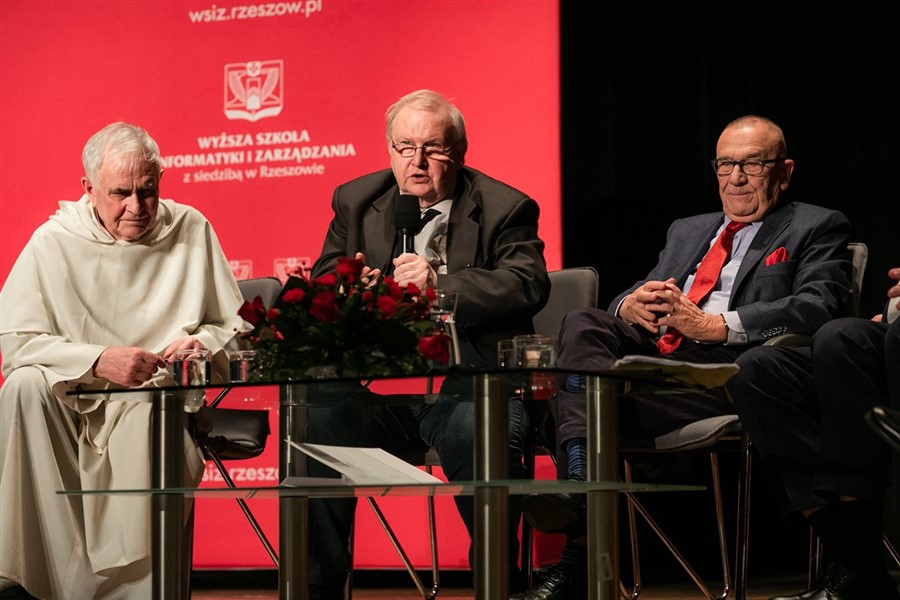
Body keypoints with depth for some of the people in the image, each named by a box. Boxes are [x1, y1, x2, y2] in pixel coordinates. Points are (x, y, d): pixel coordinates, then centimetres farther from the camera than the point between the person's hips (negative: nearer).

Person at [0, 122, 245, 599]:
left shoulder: (191, 231, 7)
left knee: (146, 428, -37)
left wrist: (203, 343, -13)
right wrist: (98, 361, -19)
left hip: (160, 401, -1)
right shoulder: (54, 241, 1)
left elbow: (237, 328, 11)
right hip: (72, 402, 1)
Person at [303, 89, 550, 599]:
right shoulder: (356, 203, 18)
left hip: (468, 381, -3)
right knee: (316, 419, -25)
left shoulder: (505, 209, 6)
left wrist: (440, 284, -22)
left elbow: (528, 286, -10)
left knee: (479, 431, -36)